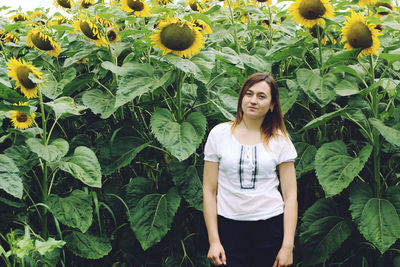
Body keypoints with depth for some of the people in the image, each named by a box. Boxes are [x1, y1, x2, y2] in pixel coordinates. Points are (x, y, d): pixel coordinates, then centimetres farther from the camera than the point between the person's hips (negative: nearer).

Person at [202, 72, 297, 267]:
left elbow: (290, 195, 1)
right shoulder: (219, 134, 3)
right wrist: (213, 240, -3)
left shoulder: (280, 140, 3)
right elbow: (209, 190, 2)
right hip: (229, 227, 0)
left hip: (271, 225, 0)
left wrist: (288, 246, -6)